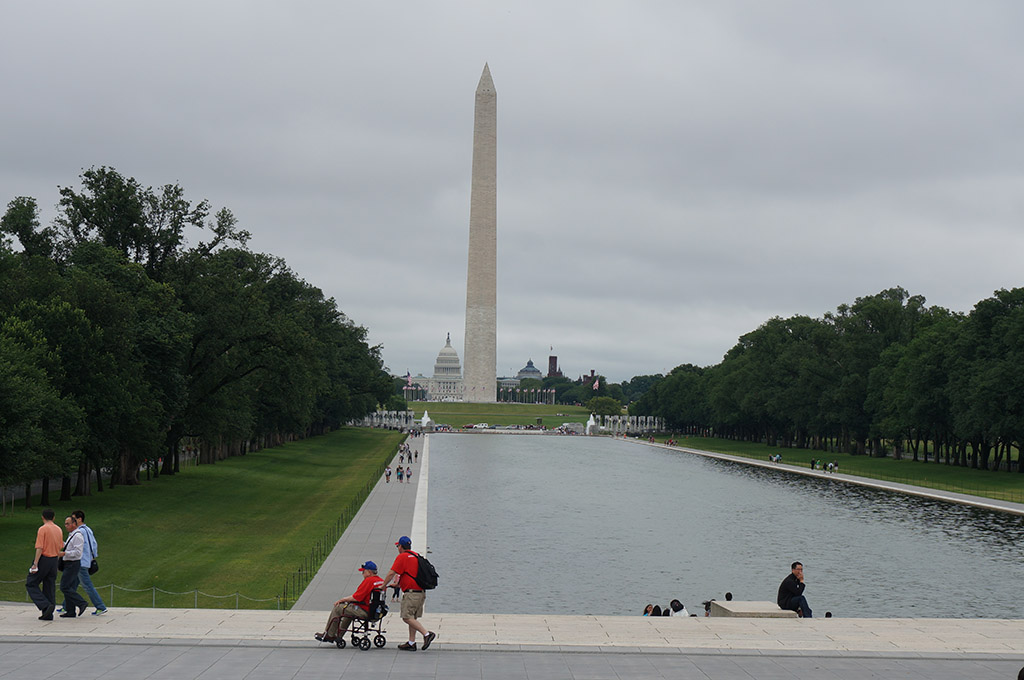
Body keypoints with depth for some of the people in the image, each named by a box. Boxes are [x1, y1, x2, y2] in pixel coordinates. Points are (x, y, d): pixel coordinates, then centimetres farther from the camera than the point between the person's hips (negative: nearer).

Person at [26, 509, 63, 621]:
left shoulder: (42, 529, -11)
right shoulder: (59, 529, 10)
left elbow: (39, 548, -17)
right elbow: (60, 547, 15)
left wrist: (35, 564, -17)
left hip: (43, 559, -6)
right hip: (54, 560, 6)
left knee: (31, 584, 4)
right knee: (49, 587, 11)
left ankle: (46, 605, -12)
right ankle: (48, 614, 10)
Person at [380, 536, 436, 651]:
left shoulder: (402, 557, -8)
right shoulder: (416, 556, 19)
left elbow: (391, 573, -11)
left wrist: (383, 585, 1)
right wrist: (399, 584, 33)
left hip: (411, 593, -9)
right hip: (421, 592, 9)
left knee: (407, 617, -11)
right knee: (413, 618, 12)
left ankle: (427, 634, -19)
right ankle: (411, 643, 12)